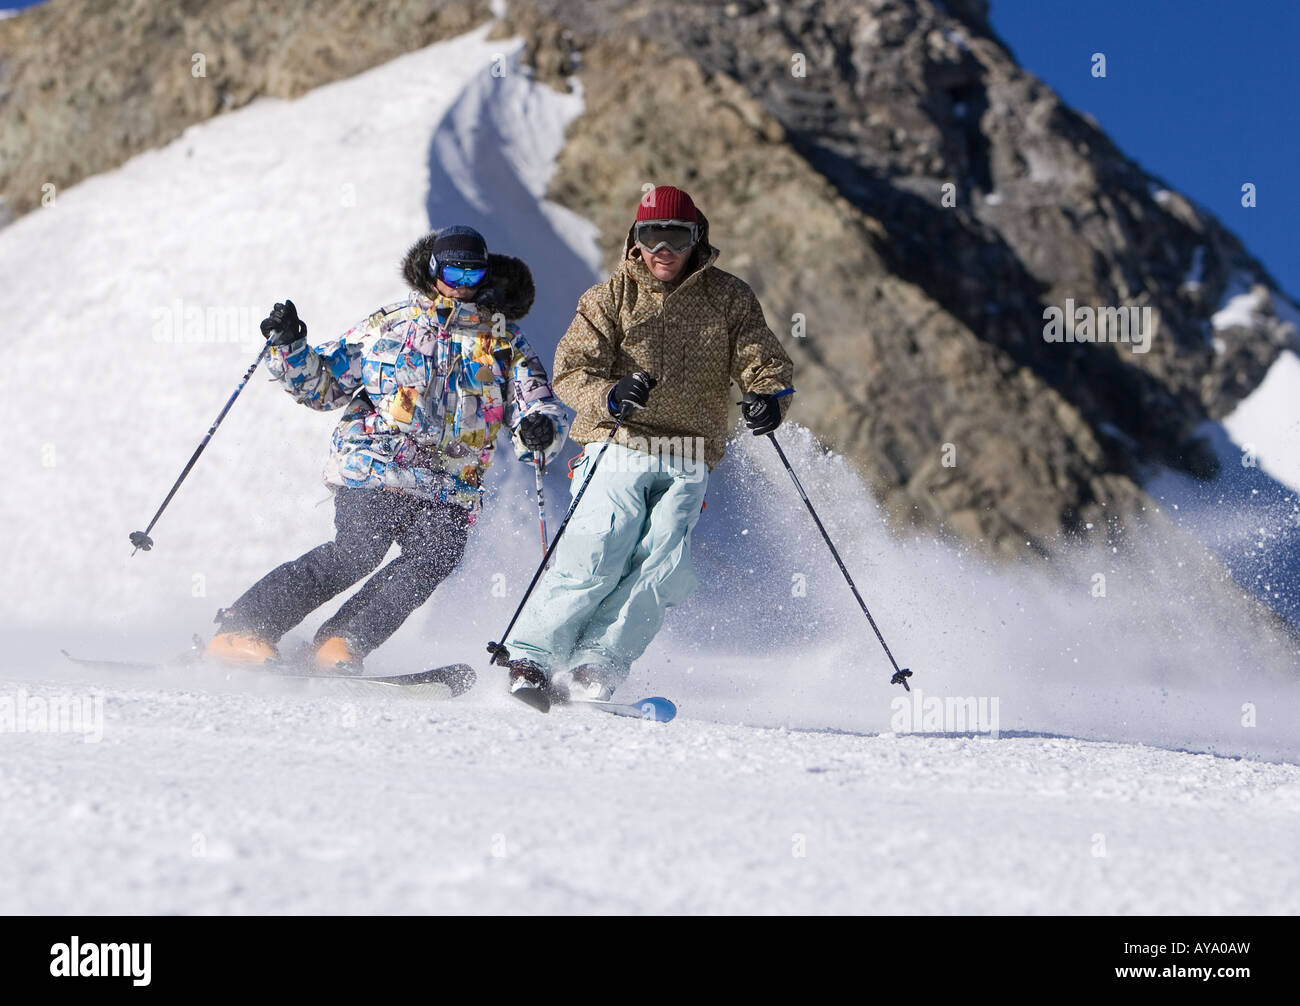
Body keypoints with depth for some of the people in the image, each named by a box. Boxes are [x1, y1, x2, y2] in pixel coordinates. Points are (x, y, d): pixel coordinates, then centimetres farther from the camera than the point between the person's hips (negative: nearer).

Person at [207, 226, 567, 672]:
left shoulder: (506, 343, 14)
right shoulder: (389, 325, 14)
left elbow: (540, 408, 7)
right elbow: (323, 383, 19)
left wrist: (540, 431, -17)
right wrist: (290, 348, 0)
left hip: (447, 490, 2)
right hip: (372, 471, -2)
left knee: (436, 554, -25)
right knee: (358, 549, -24)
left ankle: (341, 644, -19)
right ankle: (243, 630, -18)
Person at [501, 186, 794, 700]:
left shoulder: (729, 298, 8)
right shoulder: (610, 297, 5)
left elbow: (765, 363, 4)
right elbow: (570, 371, -4)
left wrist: (769, 397, -20)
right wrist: (610, 397, -26)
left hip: (688, 464, 2)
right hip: (618, 446, -2)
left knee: (665, 561, -18)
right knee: (600, 553, -19)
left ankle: (593, 666, -15)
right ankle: (528, 656, -8)